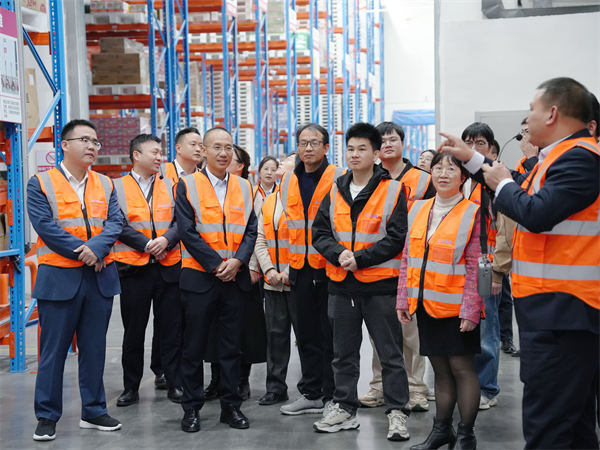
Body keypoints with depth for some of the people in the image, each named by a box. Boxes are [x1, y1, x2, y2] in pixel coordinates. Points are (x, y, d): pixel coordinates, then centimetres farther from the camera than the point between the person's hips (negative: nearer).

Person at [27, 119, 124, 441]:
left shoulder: (105, 185, 12)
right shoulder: (41, 184, -2)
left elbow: (115, 222, 1)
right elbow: (45, 226, -12)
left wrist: (97, 248, -18)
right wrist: (83, 253, -15)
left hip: (100, 277, 4)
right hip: (59, 278, -4)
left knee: (94, 349, 11)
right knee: (53, 350, 2)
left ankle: (93, 411, 22)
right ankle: (47, 417, 13)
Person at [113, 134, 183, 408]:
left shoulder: (170, 187, 11)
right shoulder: (117, 187, 2)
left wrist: (166, 239, -14)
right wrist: (147, 245, -12)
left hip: (168, 268, 2)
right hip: (133, 269, -2)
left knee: (171, 330, 5)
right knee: (134, 331, 6)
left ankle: (175, 385, 14)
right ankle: (131, 387, 18)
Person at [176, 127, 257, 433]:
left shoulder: (244, 187, 10)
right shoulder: (187, 186, -1)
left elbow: (251, 230, 6)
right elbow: (187, 232, -8)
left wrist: (238, 261, -10)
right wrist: (216, 264, -13)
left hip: (235, 278, 3)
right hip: (199, 277, -3)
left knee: (232, 346, 8)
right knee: (194, 346, 3)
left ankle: (231, 406, 17)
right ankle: (191, 408, 14)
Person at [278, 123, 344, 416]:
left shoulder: (339, 178, -6)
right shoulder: (288, 181, 11)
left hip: (329, 268, -5)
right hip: (299, 269, 6)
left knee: (331, 334, 1)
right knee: (306, 334, 12)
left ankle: (332, 396, 11)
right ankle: (311, 394, 22)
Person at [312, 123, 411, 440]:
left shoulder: (392, 190, -5)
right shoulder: (335, 191, 9)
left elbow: (396, 238, -11)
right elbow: (319, 232, 7)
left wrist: (360, 258, -17)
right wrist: (338, 253, -12)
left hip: (380, 285, -4)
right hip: (341, 285, 5)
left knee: (390, 353, 3)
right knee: (344, 353, 13)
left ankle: (397, 412, 13)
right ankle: (345, 409, 25)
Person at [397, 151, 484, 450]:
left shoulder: (472, 213, -7)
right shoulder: (418, 210, 8)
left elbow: (474, 267, -11)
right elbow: (408, 258, 10)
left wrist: (470, 310, -15)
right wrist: (403, 299, 5)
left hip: (456, 306, -5)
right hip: (426, 303, 5)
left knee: (462, 367, 2)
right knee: (440, 368, 14)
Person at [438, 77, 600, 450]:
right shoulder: (566, 155, 18)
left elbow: (537, 212, -25)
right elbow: (523, 191, 29)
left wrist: (503, 184, -5)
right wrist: (472, 158, 31)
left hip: (561, 310, -11)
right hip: (556, 308, 11)